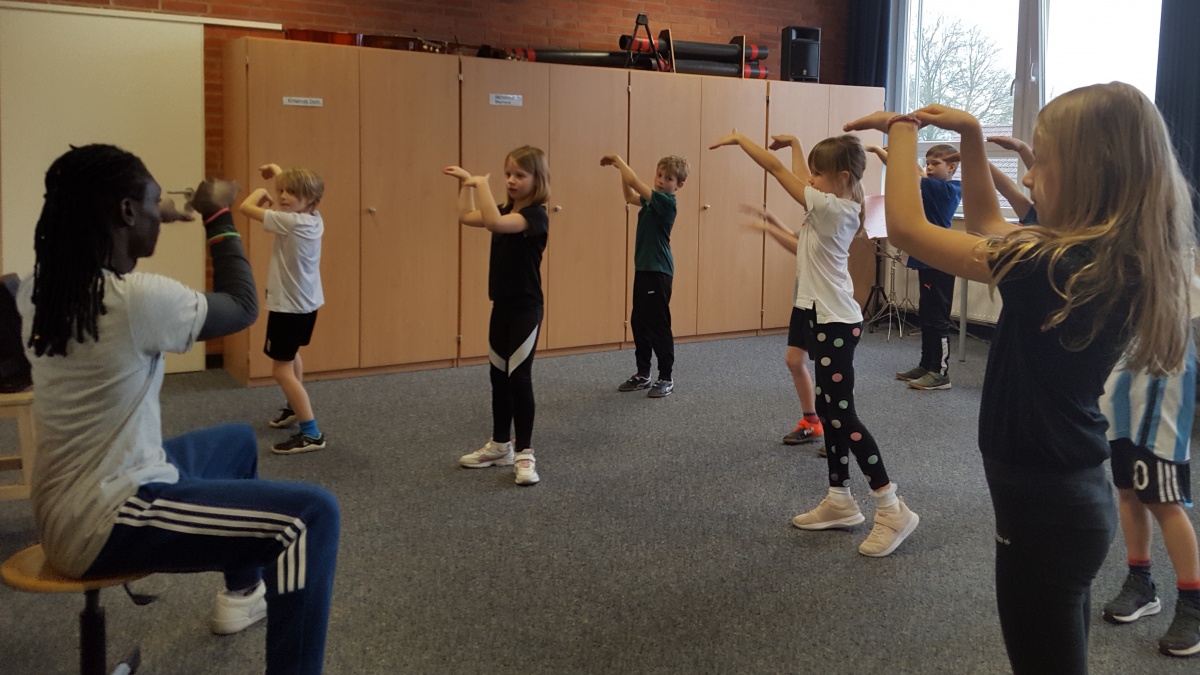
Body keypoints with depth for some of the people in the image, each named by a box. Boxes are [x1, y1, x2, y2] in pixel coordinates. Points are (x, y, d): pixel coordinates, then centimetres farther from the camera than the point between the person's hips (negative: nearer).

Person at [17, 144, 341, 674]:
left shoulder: (40, 290, 0)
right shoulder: (140, 298, -25)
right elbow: (242, 307, -7)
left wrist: (148, 224, 21)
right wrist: (218, 218, 3)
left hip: (67, 504, 10)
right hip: (104, 523, -10)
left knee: (238, 440, 31)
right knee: (313, 514, -20)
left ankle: (243, 592, 46)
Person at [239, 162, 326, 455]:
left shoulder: (290, 222, -23)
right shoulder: (314, 219, 0)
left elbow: (246, 207, -20)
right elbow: (299, 186, 22)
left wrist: (260, 192, -3)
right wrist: (278, 173, 25)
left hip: (288, 305, -10)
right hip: (306, 302, 10)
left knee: (281, 370, -8)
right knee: (291, 356, 31)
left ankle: (311, 433, -11)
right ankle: (294, 408, 50)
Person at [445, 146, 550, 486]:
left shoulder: (536, 215, -17)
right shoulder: (506, 210, 10)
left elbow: (494, 222, -33)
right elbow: (466, 217, 14)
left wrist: (482, 184, -25)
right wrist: (465, 184, 7)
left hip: (526, 307, -9)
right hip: (502, 305, 9)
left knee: (519, 377, -6)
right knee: (498, 375, 14)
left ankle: (524, 452, 3)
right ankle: (500, 445, 26)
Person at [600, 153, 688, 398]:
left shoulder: (666, 201, -16)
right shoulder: (653, 200, 11)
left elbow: (635, 183, -23)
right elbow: (629, 197, 27)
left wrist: (618, 159, -10)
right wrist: (620, 169, 14)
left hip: (658, 271, -9)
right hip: (643, 268, 9)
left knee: (658, 324, -3)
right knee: (638, 322, 13)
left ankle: (666, 378, 7)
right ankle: (643, 374, 22)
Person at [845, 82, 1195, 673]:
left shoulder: (1057, 268, -25)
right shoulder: (1116, 263, 2)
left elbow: (906, 229, -21)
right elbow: (987, 227, 16)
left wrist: (903, 135, -6)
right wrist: (971, 136, 8)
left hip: (1044, 507, -9)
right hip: (1078, 494, 9)